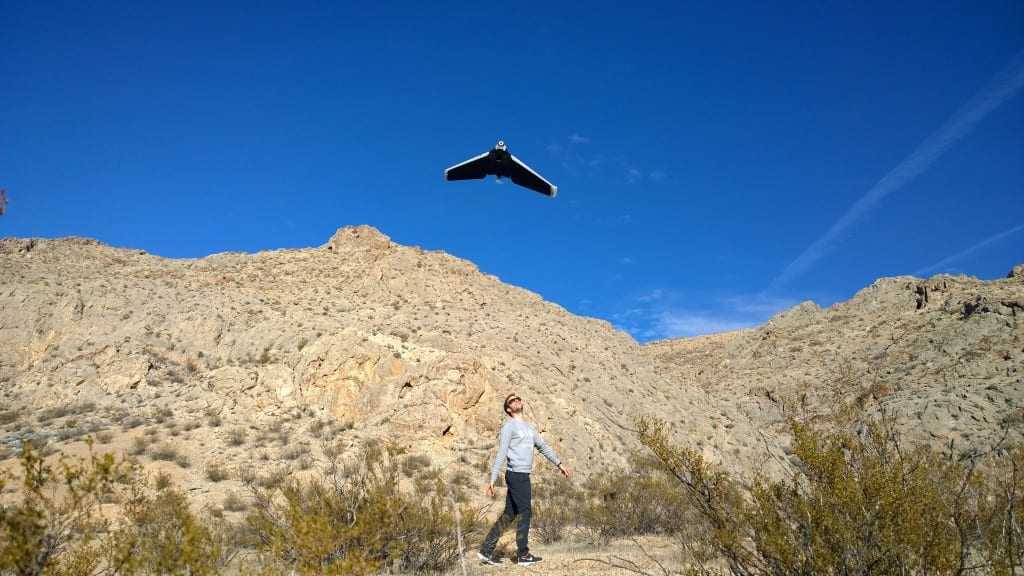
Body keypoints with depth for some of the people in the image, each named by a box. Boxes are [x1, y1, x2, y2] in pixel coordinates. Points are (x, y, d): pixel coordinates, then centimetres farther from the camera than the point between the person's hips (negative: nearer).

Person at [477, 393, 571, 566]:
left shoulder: (529, 427, 20)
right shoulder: (508, 427, -7)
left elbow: (544, 447, 25)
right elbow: (501, 455, -13)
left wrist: (559, 465, 21)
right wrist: (492, 480, -16)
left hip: (522, 476, 8)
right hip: (517, 475, -8)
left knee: (509, 515, 10)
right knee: (524, 513, -1)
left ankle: (486, 551, 15)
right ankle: (523, 555, 10)